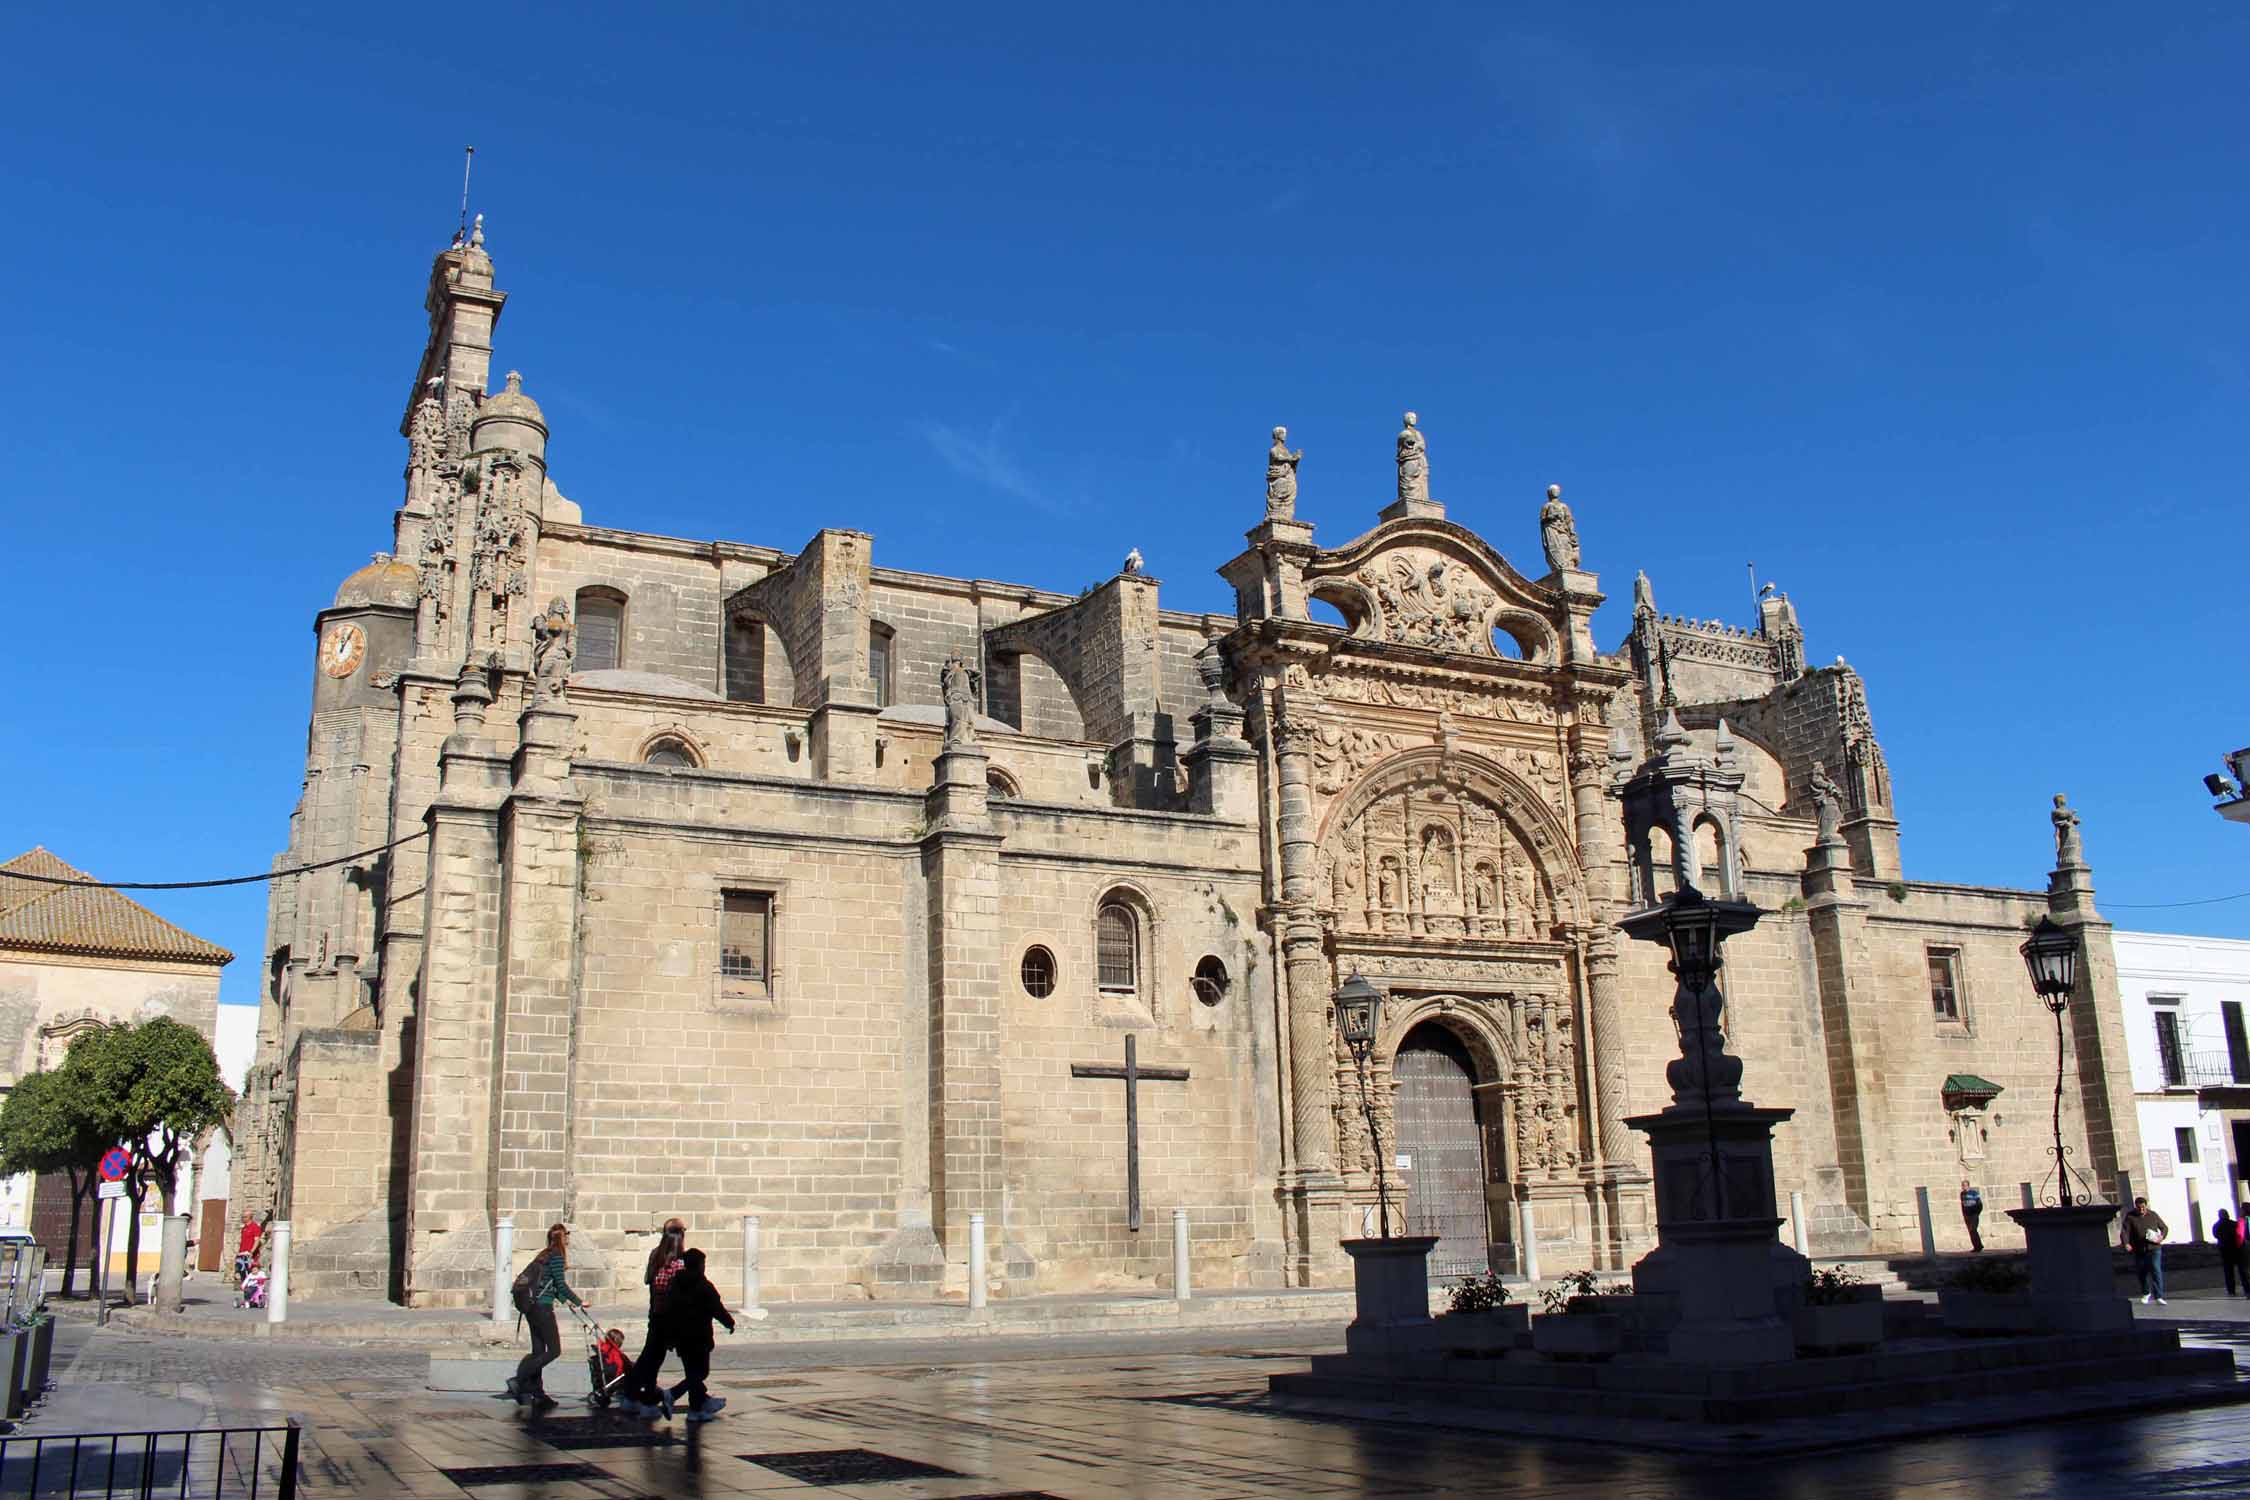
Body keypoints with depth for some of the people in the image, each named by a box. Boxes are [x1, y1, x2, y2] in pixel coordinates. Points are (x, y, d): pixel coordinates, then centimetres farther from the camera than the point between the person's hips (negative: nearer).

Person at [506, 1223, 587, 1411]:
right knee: (554, 1350, -6)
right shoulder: (556, 1255, -8)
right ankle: (519, 1380, -13)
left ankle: (537, 1394, 11)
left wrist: (566, 1301, 29)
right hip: (542, 1306, -9)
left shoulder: (544, 1255, 19)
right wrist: (579, 1301, -2)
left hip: (530, 1305, 9)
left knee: (538, 1351, 11)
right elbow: (561, 1284, -12)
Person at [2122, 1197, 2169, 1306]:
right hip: (2139, 1250, 1)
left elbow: (2164, 1227, 14)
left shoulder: (2153, 1215, 5)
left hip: (2154, 1248, -1)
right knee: (2141, 1272, 12)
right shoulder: (2130, 1217, 0)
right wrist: (2126, 1243, -26)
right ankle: (2146, 1293, 36)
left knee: (2156, 1270, -15)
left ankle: (2159, 1297, -16)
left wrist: (2162, 1236, -7)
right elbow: (2125, 1231, -9)